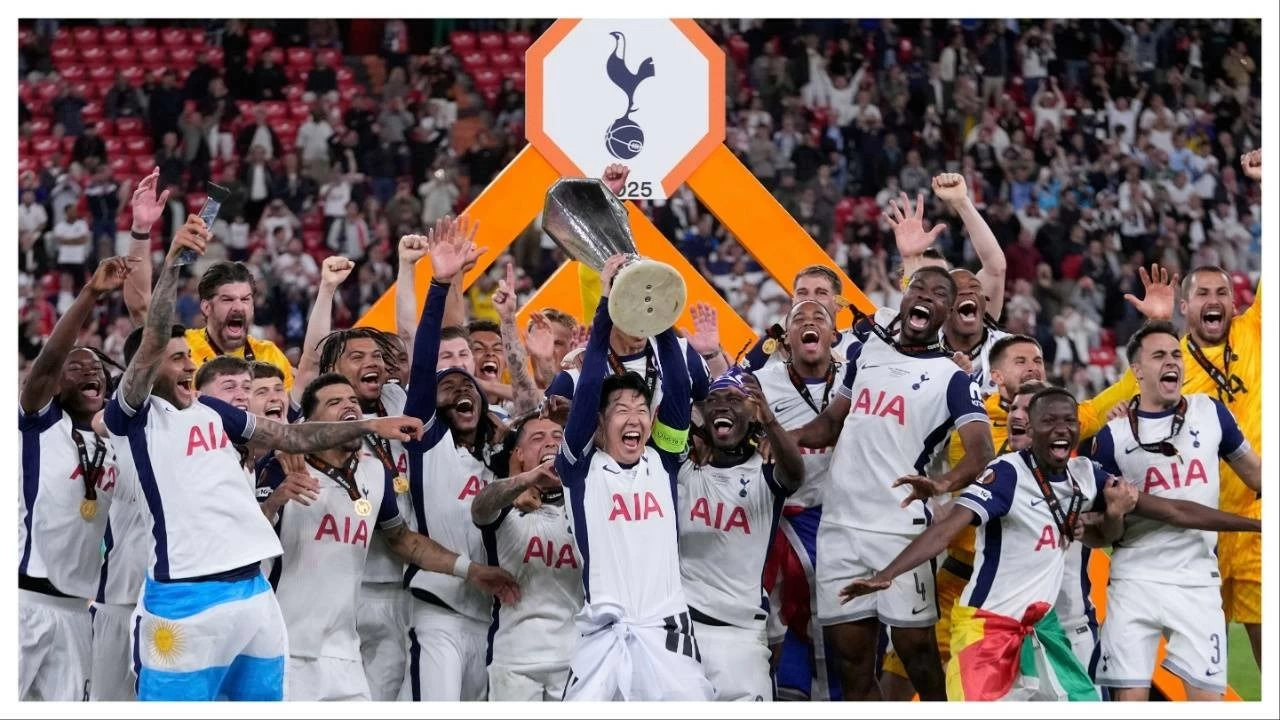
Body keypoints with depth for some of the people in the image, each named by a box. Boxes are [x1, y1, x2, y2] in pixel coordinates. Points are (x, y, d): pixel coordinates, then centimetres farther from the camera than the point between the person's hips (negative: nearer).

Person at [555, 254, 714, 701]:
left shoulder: (663, 461, 11)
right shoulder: (580, 466, 4)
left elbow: (678, 391, 0)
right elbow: (587, 390, -7)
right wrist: (607, 305, -12)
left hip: (665, 627, 2)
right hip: (603, 631, -2)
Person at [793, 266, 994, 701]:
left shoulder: (952, 377, -1)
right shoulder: (866, 352, 15)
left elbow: (981, 449, -15)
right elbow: (833, 422, 22)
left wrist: (943, 484, -37)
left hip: (899, 529, -5)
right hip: (839, 526, 5)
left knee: (918, 654, -6)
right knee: (853, 662, 8)